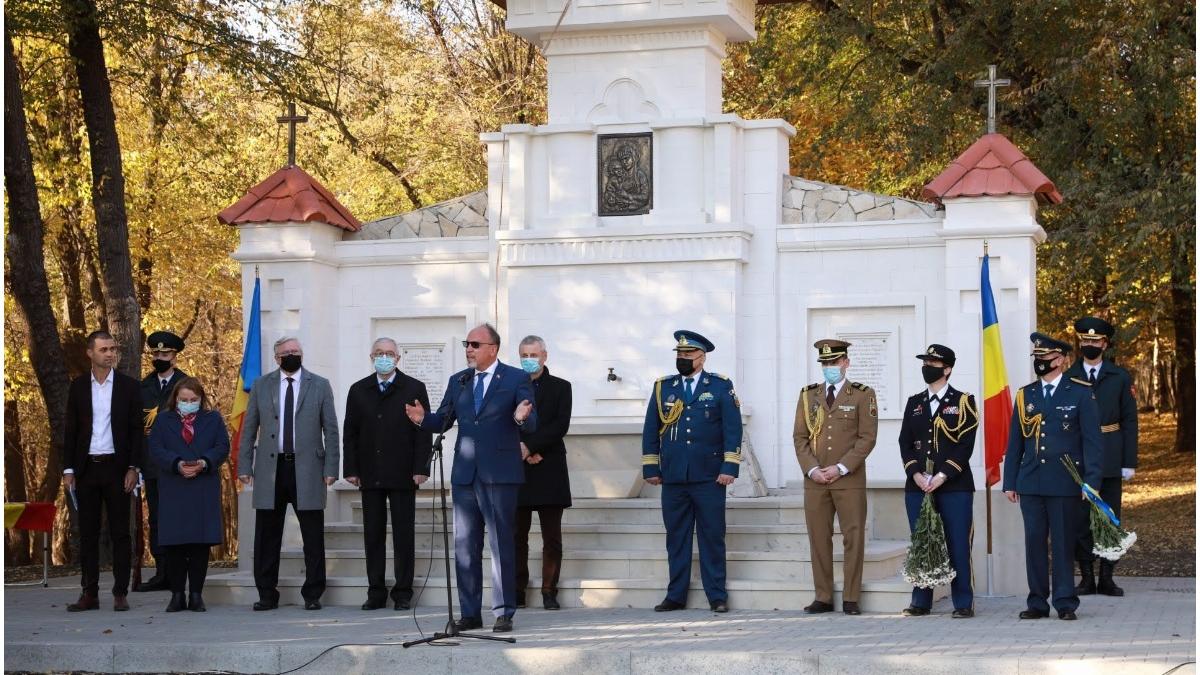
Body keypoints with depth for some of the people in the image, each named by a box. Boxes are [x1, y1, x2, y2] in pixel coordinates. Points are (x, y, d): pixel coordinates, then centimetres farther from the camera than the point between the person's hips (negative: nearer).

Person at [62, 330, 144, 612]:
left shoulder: (128, 386, 2)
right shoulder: (78, 386, 6)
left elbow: (136, 429, 1)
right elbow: (70, 429, 7)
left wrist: (133, 467, -7)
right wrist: (68, 469, 1)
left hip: (116, 467, -2)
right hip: (86, 467, 2)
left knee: (120, 532, 0)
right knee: (87, 533, 4)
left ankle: (120, 593, 3)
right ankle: (89, 593, 8)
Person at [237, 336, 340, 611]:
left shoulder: (319, 385, 6)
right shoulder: (261, 385, 9)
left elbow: (331, 430, 4)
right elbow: (249, 428, 10)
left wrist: (330, 468, -3)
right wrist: (245, 466, 3)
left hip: (307, 469, -1)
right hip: (270, 468, 1)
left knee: (313, 537, 0)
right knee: (267, 537, 4)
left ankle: (313, 594, 8)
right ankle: (267, 594, 11)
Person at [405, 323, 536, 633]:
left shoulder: (516, 379, 0)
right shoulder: (458, 381, 14)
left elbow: (532, 424, -7)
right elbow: (443, 420, 12)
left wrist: (522, 417, -30)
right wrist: (424, 418, -9)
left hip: (500, 474, -5)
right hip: (465, 475, 5)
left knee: (502, 545, -1)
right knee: (465, 546, 7)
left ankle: (504, 613, 4)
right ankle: (469, 613, 14)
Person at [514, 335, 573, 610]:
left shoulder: (560, 388, 8)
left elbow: (561, 425, -5)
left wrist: (530, 446, -13)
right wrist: (527, 453, -9)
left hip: (550, 472, -1)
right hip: (517, 473, 1)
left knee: (552, 538, 0)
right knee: (517, 536, 1)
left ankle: (549, 592, 5)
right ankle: (517, 592, 6)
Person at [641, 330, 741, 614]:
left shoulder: (721, 387, 4)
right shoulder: (663, 388, 11)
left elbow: (732, 428, -1)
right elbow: (650, 430, 12)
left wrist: (729, 467, -8)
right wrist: (650, 468, 6)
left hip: (709, 477, -2)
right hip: (673, 478, 3)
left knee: (712, 537, 1)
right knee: (676, 537, 5)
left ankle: (717, 596, 6)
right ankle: (676, 596, 11)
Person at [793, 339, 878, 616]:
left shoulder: (863, 395, 3)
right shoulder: (808, 395, 13)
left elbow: (867, 438, -4)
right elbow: (800, 437, 9)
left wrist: (840, 468, -12)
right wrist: (812, 469, -6)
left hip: (850, 480, -3)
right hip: (815, 479, 3)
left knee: (853, 538, -2)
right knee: (818, 538, 4)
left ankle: (850, 598, 4)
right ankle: (823, 597, 10)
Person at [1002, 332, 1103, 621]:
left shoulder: (1080, 393, 1)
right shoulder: (1025, 395, 12)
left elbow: (1092, 441, -1)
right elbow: (1015, 442, 14)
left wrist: (1091, 482, -9)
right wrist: (1010, 482, 9)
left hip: (1065, 483, -3)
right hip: (1031, 483, 3)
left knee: (1064, 543, 0)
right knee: (1034, 542, 4)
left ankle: (1065, 603, 7)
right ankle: (1037, 602, 10)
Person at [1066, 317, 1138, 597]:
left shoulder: (1119, 377, 6)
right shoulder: (1067, 378, 5)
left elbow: (1130, 420, 5)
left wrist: (1129, 461, -1)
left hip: (1110, 459, 0)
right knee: (1080, 518, 0)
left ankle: (1107, 578, 8)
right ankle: (1086, 577, 7)